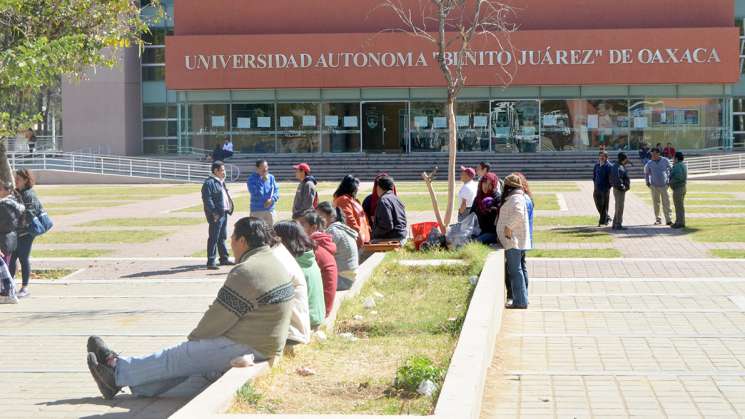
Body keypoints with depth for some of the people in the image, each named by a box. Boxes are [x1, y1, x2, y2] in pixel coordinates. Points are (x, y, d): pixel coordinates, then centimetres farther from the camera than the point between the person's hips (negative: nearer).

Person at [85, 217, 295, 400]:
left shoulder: (246, 273, -22)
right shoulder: (273, 262, 13)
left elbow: (218, 318, -16)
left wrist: (193, 338, 2)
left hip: (243, 348, -9)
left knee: (177, 357, 0)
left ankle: (118, 370, 11)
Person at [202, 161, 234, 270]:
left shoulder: (221, 182, 17)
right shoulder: (209, 183, -14)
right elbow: (207, 199, -20)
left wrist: (230, 207, 17)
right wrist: (214, 213, -23)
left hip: (224, 213, 10)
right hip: (216, 215, -10)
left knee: (222, 237, 17)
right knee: (214, 238, -7)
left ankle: (224, 258, 26)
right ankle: (211, 262, -6)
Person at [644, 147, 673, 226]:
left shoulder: (665, 161, -2)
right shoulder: (649, 163, -1)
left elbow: (670, 170, 10)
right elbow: (646, 173, 15)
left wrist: (669, 180, 5)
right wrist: (647, 182, 6)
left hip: (664, 185, -1)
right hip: (654, 186, 1)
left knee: (666, 203, -4)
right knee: (656, 203, 5)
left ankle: (668, 220, -4)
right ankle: (658, 219, 15)